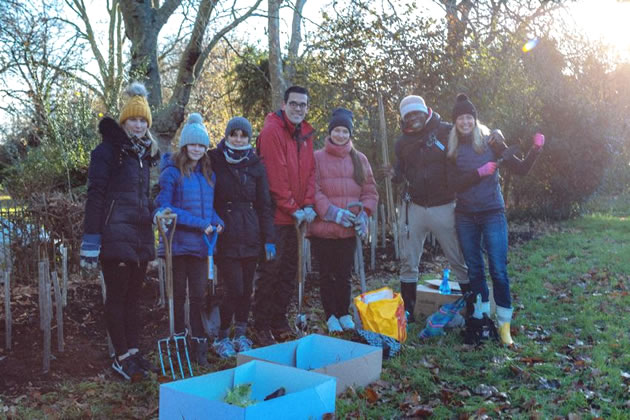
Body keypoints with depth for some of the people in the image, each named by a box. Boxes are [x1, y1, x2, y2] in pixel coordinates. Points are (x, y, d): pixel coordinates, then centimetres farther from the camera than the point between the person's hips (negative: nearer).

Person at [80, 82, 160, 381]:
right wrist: (90, 242, -17)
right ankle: (121, 357, 6)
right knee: (117, 295, -2)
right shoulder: (108, 150, -5)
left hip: (141, 235, 7)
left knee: (133, 295, 12)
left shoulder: (145, 153, 17)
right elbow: (95, 195, -12)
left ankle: (133, 350, 20)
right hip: (116, 233, -7)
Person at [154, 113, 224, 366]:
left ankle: (199, 346, 12)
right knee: (178, 294, 8)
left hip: (200, 243, 4)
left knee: (199, 294, 5)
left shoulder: (208, 174, 11)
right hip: (178, 243, -4)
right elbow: (163, 208, -13)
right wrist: (199, 223, -18)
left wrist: (217, 222, -3)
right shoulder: (172, 173, -7)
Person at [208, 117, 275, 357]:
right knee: (234, 288, -8)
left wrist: (268, 239, 4)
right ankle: (222, 337, 9)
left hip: (250, 236, 3)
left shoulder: (256, 166, 9)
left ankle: (240, 335, 22)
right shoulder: (214, 162, 0)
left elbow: (264, 205, 9)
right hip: (226, 237, -3)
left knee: (246, 288, 7)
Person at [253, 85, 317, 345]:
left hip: (295, 215, 8)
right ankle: (262, 327, 9)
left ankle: (279, 321, 27)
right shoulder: (272, 130, -13)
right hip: (275, 214, -8)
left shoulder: (305, 134, 12)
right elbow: (276, 175, -18)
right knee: (270, 270, -2)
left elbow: (309, 170, 11)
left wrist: (308, 204, -2)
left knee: (289, 269, 14)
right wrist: (293, 208, -15)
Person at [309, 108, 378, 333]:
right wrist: (332, 212, -17)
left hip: (349, 230, 2)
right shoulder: (317, 158, -1)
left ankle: (344, 314, 25)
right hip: (323, 229, -2)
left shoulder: (359, 159, 9)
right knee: (327, 274, 7)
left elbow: (370, 191, 9)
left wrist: (364, 213, -6)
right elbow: (313, 190, -8)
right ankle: (331, 316, 19)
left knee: (345, 274, 10)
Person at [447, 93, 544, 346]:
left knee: (498, 269, -6)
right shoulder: (452, 149, 4)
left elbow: (520, 169, -2)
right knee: (474, 268, 12)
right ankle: (481, 313, 26)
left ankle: (504, 324, 2)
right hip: (465, 216, 3)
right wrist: (481, 172, -18)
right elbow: (456, 183, -5)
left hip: (492, 213, -3)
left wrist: (536, 149, -17)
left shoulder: (490, 141, -1)